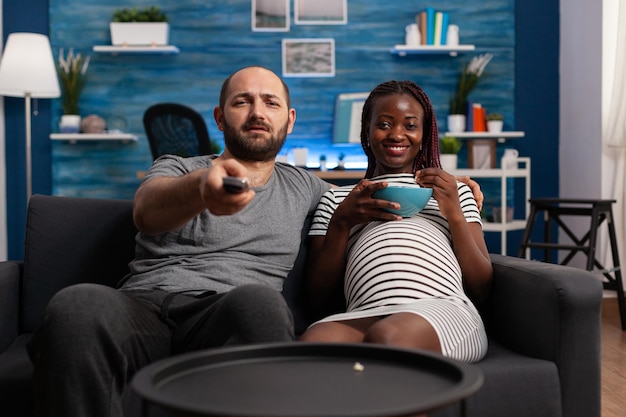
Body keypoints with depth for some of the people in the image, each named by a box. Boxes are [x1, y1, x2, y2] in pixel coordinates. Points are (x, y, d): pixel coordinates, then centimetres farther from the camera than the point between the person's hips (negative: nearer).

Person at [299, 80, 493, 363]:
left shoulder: (455, 192, 29)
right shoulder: (336, 199, 28)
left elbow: (480, 288, 17)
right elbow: (319, 294, 16)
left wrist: (454, 214, 5)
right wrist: (341, 221, 4)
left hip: (445, 310, -1)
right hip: (364, 315, 1)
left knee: (386, 337, -38)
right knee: (312, 341, -36)